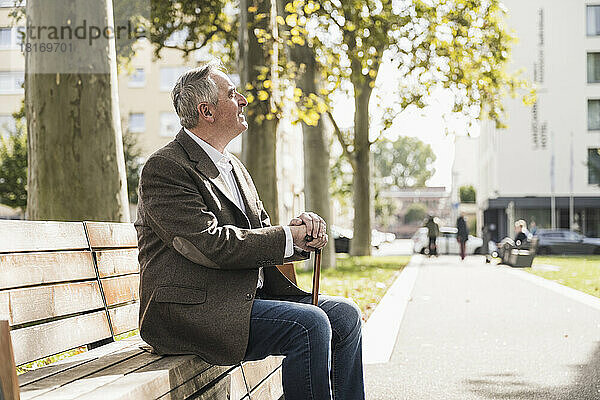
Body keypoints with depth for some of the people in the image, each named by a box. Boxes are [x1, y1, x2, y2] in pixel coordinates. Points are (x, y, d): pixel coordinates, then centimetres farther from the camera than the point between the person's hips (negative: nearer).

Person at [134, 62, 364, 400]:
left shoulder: (234, 167, 19)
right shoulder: (165, 167, -11)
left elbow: (261, 233, 16)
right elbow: (210, 244, -21)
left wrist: (303, 229, -7)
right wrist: (290, 236, -14)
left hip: (249, 295, 9)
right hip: (192, 307, -9)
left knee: (344, 314, -2)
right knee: (308, 325, -25)